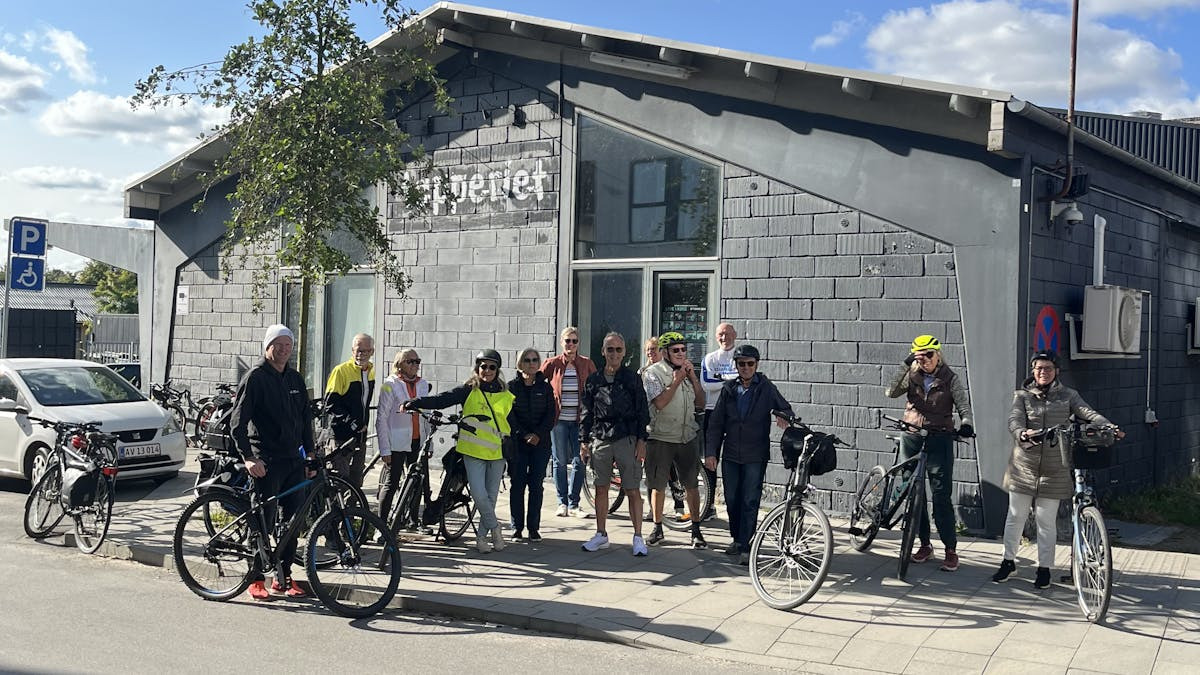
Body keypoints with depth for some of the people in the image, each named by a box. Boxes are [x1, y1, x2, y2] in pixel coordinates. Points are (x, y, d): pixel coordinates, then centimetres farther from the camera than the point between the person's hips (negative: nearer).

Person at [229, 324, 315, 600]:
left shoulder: (295, 379, 14)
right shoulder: (255, 377, -5)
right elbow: (237, 422, -10)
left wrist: (311, 455, 14)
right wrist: (248, 458, -18)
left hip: (294, 460, 6)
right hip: (266, 462, -6)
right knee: (264, 521, -3)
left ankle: (283, 578, 17)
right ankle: (256, 580, 9)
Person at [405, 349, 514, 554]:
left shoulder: (506, 396, 8)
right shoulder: (468, 391, 0)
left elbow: (511, 423, 17)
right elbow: (442, 399, -11)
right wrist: (414, 403, -23)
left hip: (497, 452, 3)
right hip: (474, 451, -3)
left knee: (491, 496, 5)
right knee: (479, 495, -14)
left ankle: (482, 536, 18)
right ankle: (494, 528, 8)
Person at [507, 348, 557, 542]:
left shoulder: (545, 387, 7)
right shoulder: (512, 386, 4)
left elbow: (551, 414, 2)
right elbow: (509, 415, -2)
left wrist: (539, 435, -12)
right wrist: (524, 435, -13)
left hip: (541, 443, 1)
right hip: (517, 442, -1)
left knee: (536, 485, 1)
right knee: (518, 485, 0)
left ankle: (534, 528, 8)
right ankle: (517, 528, 7)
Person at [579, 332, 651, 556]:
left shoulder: (632, 379, 2)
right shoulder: (593, 381, 9)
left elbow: (642, 412, 1)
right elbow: (586, 414, 12)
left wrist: (641, 440, -5)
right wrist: (583, 441, 6)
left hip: (627, 440, -3)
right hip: (600, 439, 3)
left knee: (633, 490, -3)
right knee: (601, 489, 9)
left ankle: (638, 537, 2)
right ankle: (601, 535, 19)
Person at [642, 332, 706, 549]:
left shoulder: (688, 371, 9)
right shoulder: (654, 372, -6)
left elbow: (700, 403, 5)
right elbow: (659, 403, -18)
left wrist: (693, 377, -5)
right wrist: (677, 380, -15)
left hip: (687, 437, 4)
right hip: (661, 438, -3)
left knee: (692, 485, 4)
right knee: (658, 485, 6)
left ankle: (696, 530, 13)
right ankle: (657, 529, 20)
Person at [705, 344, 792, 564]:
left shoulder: (766, 388, -1)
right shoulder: (728, 389, 6)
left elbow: (785, 408, 7)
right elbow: (715, 423, 7)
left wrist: (784, 417, -18)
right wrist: (710, 452, 1)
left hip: (756, 456, -3)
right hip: (731, 455, 3)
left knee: (750, 502, -5)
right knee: (731, 500, 11)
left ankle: (745, 547, 0)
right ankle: (737, 539, 29)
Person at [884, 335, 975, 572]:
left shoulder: (950, 378, 1)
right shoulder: (912, 375, 5)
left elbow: (963, 403, -10)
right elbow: (891, 392, -10)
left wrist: (966, 424, -30)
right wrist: (905, 366, -17)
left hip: (939, 438, -3)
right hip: (912, 436, 3)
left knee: (941, 495, -8)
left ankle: (951, 550, -1)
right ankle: (925, 545, 20)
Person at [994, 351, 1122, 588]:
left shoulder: (1068, 395, 6)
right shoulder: (1022, 395, 4)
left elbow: (1088, 413, -9)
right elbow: (1014, 419, -12)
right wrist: (1022, 433, -36)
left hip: (1054, 468, 0)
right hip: (1024, 465, 0)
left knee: (1046, 521, 4)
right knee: (1015, 516, 8)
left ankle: (1044, 567, 18)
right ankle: (1009, 561, 23)